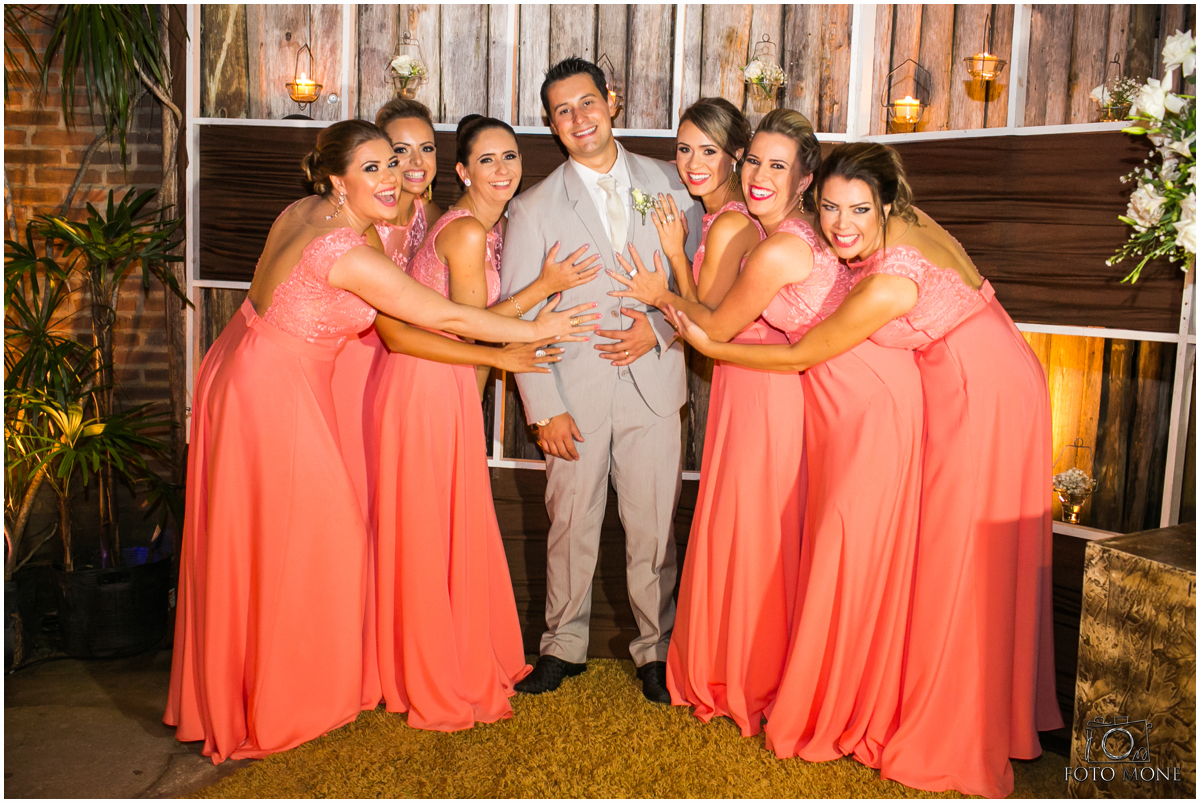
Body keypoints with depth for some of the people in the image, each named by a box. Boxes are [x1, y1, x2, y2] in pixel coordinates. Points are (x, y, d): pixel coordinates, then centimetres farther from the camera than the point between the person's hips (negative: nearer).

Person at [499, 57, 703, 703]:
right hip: (575, 390, 0)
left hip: (652, 381, 1)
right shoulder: (535, 208, 2)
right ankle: (564, 645, 28)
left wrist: (660, 328, -10)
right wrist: (543, 407, -7)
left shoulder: (667, 182, 6)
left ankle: (655, 649, 25)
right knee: (571, 524, 9)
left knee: (654, 527, 6)